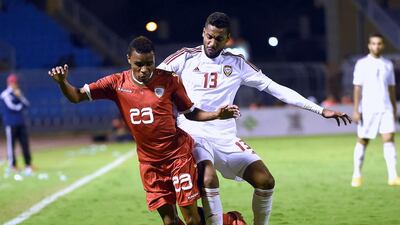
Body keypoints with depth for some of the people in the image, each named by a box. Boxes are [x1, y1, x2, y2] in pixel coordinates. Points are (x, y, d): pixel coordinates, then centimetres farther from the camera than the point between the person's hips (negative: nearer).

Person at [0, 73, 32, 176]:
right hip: (11, 123, -6)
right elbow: (11, 106, -18)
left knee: (25, 143, 3)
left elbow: (26, 104, 7)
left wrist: (20, 96, -7)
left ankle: (28, 164, 6)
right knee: (11, 144, -2)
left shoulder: (18, 93, 15)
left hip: (21, 123, 6)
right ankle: (12, 165, 4)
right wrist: (20, 106, -1)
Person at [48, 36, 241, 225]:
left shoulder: (169, 80, -8)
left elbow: (190, 113, 3)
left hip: (178, 154, -2)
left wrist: (217, 115, -12)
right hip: (149, 161, 2)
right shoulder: (117, 83, -5)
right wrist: (62, 82, -24)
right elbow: (77, 96, -5)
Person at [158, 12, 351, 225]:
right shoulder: (185, 58, -1)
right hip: (193, 134, -4)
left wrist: (320, 110, 3)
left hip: (225, 137, 4)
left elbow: (274, 88, 6)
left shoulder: (237, 64, 7)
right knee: (209, 180, -31)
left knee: (265, 181, -8)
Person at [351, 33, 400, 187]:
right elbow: (357, 88, -4)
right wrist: (356, 110, -9)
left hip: (385, 109, 2)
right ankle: (357, 175, 19)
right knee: (362, 141, 5)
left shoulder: (388, 64, 10)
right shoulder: (362, 64, -1)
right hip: (367, 109, -2)